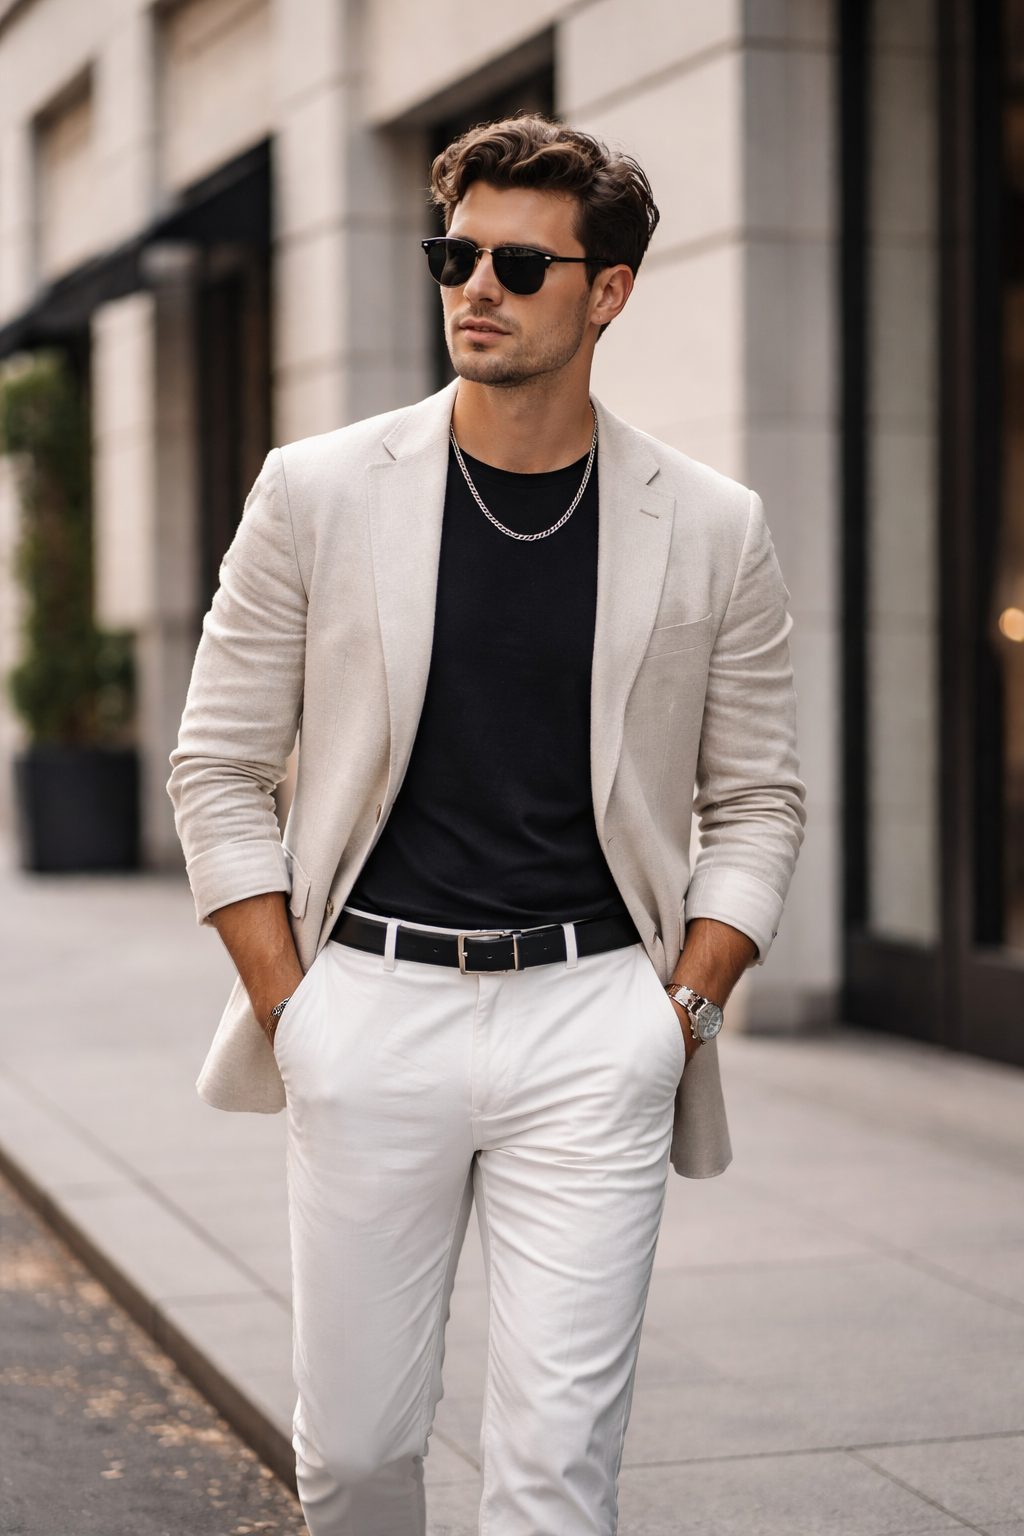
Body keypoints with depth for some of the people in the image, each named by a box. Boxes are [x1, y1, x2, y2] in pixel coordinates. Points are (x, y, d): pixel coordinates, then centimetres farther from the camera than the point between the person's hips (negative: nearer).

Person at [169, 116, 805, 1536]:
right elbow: (218, 770, 6)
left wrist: (684, 1015, -1)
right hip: (368, 1006, 1)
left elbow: (758, 803, 10)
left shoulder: (711, 530, 3)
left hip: (594, 1019, 0)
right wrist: (289, 1005, -1)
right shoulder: (318, 492, 2)